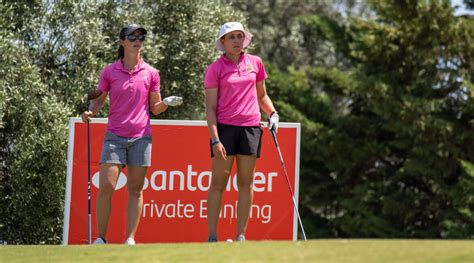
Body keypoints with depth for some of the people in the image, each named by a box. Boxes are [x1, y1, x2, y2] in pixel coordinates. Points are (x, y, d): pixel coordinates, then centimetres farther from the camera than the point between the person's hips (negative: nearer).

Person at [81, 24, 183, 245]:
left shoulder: (150, 73, 7)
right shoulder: (109, 72, 4)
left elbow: (155, 108, 12)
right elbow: (98, 102, 10)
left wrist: (167, 103, -8)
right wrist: (90, 112, -11)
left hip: (141, 137, 1)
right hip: (115, 136, -1)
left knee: (135, 189, 2)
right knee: (106, 187, -10)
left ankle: (130, 239, 4)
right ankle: (101, 238, -1)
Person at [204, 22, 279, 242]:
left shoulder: (255, 63, 10)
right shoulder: (215, 68, 0)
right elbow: (210, 108, -3)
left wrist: (272, 113, 4)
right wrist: (215, 139, -12)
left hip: (251, 127, 3)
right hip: (224, 127, -3)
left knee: (246, 184, 3)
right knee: (218, 182, -4)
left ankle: (241, 236, 6)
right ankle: (212, 236, -2)